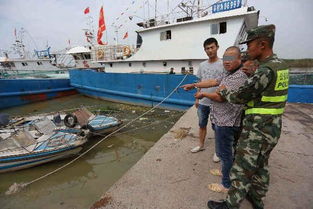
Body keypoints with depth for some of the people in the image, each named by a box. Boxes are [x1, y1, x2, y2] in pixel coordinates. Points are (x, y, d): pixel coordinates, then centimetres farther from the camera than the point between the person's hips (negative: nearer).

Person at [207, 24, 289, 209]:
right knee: (261, 166, 24)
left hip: (258, 130, -10)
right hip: (272, 128, 10)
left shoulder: (266, 70, -23)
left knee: (242, 170, 5)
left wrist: (223, 91, -1)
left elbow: (239, 98, -19)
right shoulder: (280, 65, 7)